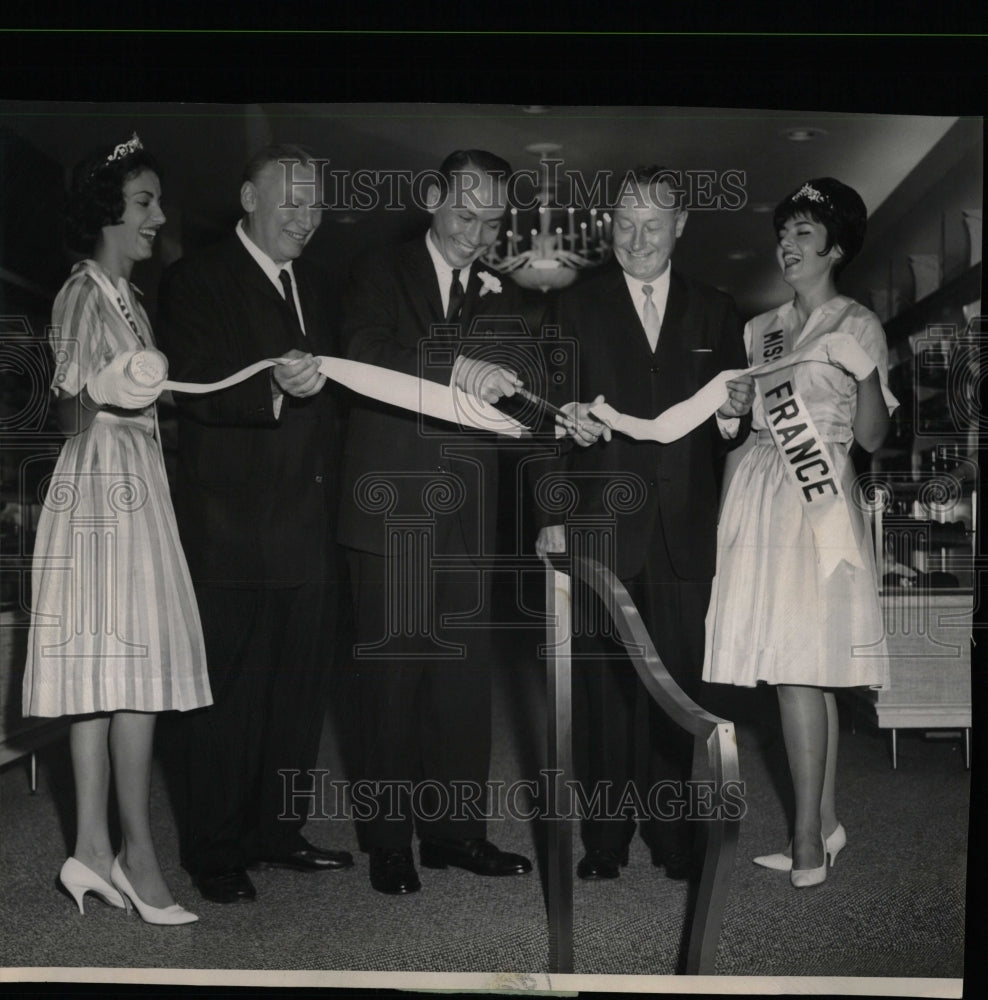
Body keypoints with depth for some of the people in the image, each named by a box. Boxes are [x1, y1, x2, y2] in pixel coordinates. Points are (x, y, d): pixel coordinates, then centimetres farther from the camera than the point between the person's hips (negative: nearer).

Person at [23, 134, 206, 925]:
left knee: (107, 675, 6)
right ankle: (138, 853, -4)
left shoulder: (127, 297, 19)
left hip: (133, 489, 9)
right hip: (105, 489, -9)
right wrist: (103, 394, -31)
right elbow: (69, 410, -16)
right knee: (134, 672, -9)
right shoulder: (82, 295, -9)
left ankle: (95, 849, 9)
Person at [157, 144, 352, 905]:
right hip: (233, 533, -7)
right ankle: (215, 853, 12)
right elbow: (196, 390, -17)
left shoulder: (313, 285, 18)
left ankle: (277, 830, 26)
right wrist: (275, 389, -34)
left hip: (310, 528, 7)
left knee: (301, 689, 12)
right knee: (230, 692, 0)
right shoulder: (196, 281, -4)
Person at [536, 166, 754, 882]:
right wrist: (553, 499, -7)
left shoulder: (716, 314, 13)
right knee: (603, 688, 2)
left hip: (684, 534, 1)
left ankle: (671, 834, 17)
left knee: (676, 687, 5)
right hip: (602, 527, -1)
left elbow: (732, 435, 13)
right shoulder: (575, 308, 7)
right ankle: (606, 836, 12)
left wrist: (734, 415, -10)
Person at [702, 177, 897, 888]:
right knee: (809, 670, 7)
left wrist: (867, 371, -19)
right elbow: (739, 416, 19)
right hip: (762, 496, 6)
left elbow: (871, 436, -4)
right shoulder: (763, 328, 19)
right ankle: (826, 826, 14)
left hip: (816, 502, -6)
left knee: (796, 667, -12)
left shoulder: (858, 325, 2)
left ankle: (808, 843, -6)